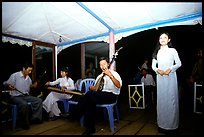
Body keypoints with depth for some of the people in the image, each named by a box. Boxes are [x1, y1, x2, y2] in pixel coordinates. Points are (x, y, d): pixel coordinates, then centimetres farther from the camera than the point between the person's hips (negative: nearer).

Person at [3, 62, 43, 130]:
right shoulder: (14, 75, -10)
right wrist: (9, 87, -34)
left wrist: (33, 85, 2)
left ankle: (35, 118, -3)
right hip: (15, 96, -7)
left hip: (26, 96, 7)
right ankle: (25, 123, -16)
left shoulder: (28, 78, 11)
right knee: (24, 104, -36)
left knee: (39, 100, -10)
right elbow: (5, 85, -11)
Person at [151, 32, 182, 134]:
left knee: (171, 99, 0)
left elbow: (179, 64, 3)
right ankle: (162, 124, 15)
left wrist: (170, 69, -14)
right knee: (161, 99, 5)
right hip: (160, 78, 2)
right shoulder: (157, 52, 11)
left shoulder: (172, 50, 4)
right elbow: (153, 65, 11)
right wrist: (157, 70, -9)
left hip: (171, 77, -2)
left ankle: (172, 125, 13)